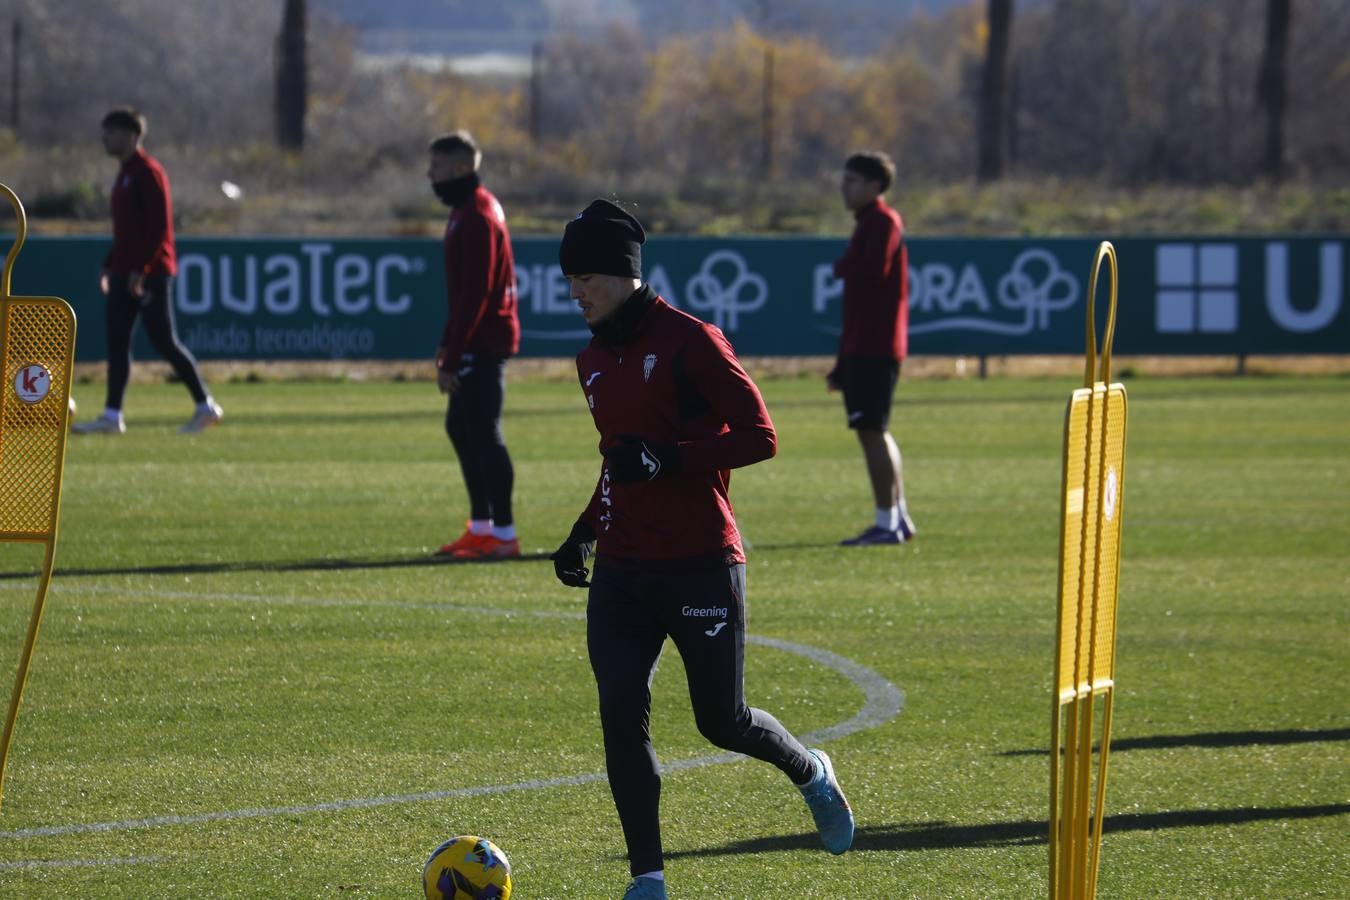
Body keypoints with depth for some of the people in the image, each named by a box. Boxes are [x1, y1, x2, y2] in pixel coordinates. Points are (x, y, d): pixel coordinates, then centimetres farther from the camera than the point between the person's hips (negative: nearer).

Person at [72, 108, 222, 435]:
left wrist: (140, 269, -23)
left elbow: (159, 225, -19)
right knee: (116, 342, 2)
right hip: (126, 272, 9)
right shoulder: (125, 174, 17)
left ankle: (205, 405, 3)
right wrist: (111, 267, 18)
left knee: (164, 341, -7)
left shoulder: (148, 172, -12)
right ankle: (112, 416, 1)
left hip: (149, 273, -9)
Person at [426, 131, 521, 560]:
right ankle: (480, 527, 20)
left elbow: (474, 294, -21)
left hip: (484, 343, -10)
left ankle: (503, 535, -7)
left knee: (483, 432, -9)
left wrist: (452, 358, -22)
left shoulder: (476, 218, -17)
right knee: (461, 427, 15)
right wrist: (448, 344, 21)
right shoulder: (469, 211, 15)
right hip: (479, 343, 10)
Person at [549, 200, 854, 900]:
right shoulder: (593, 362, 11)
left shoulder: (689, 341, -11)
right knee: (620, 716, -7)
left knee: (722, 721, 3)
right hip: (620, 572, 6)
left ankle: (810, 773, 36)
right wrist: (583, 533, 15)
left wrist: (667, 459, -23)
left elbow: (759, 437, -14)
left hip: (701, 565, -6)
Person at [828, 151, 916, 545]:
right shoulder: (867, 225, 21)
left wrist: (842, 265, -6)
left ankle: (887, 523, -12)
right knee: (874, 431, 15)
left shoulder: (884, 222, -10)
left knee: (871, 430, -12)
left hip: (875, 348, -10)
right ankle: (898, 517, 22)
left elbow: (873, 271, -28)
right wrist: (842, 362, 23)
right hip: (861, 347, 10)